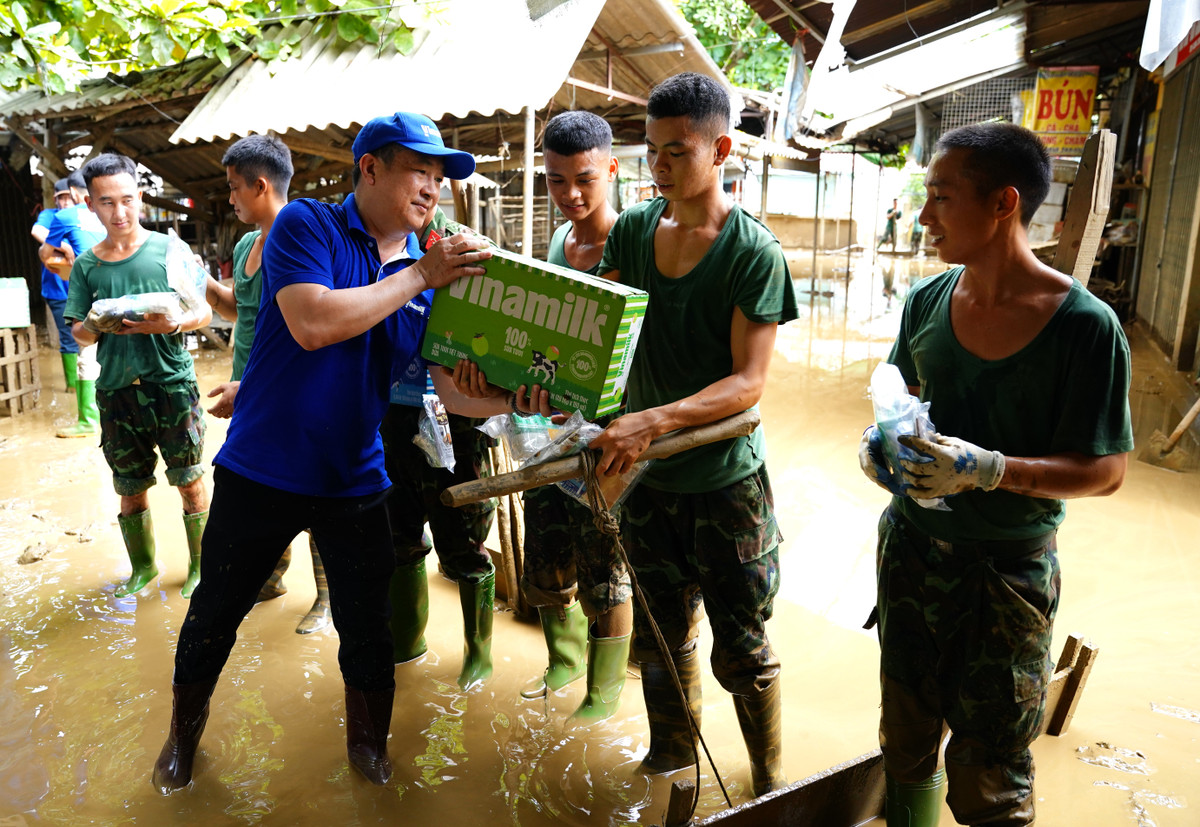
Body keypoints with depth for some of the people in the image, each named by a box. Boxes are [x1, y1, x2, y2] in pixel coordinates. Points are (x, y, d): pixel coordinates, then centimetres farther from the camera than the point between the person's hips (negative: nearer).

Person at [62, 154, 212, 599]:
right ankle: (143, 566, 32)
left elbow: (203, 312, -2)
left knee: (190, 482, 5)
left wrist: (171, 324, -21)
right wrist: (93, 326, -14)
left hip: (172, 383, -2)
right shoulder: (86, 265, 6)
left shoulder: (168, 249, -1)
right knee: (130, 488, 13)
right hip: (116, 391, 3)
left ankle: (201, 564, 22)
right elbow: (78, 335, 8)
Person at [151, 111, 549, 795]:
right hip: (261, 473, -2)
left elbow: (453, 385, -5)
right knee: (215, 615, 16)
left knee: (368, 631, 10)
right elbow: (313, 323, -27)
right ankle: (183, 736, 43)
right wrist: (419, 275, -24)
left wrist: (510, 400, -25)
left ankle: (369, 745, 36)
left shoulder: (432, 270, 1)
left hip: (354, 482, 3)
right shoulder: (307, 226, -10)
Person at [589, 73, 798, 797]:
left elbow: (748, 383, -18)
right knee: (662, 635, 20)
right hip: (645, 474, 5)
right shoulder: (632, 230, 3)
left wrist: (656, 420, -32)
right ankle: (670, 763, 43)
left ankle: (770, 782, 35)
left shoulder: (755, 252, -13)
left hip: (725, 479, -4)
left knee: (742, 649, 10)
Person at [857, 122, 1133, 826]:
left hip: (1010, 566, -4)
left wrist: (988, 468, -28)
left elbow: (1104, 471, -14)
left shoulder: (1086, 325, -17)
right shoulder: (927, 301, -2)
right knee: (905, 742, 20)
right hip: (912, 547, 5)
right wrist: (880, 438, -9)